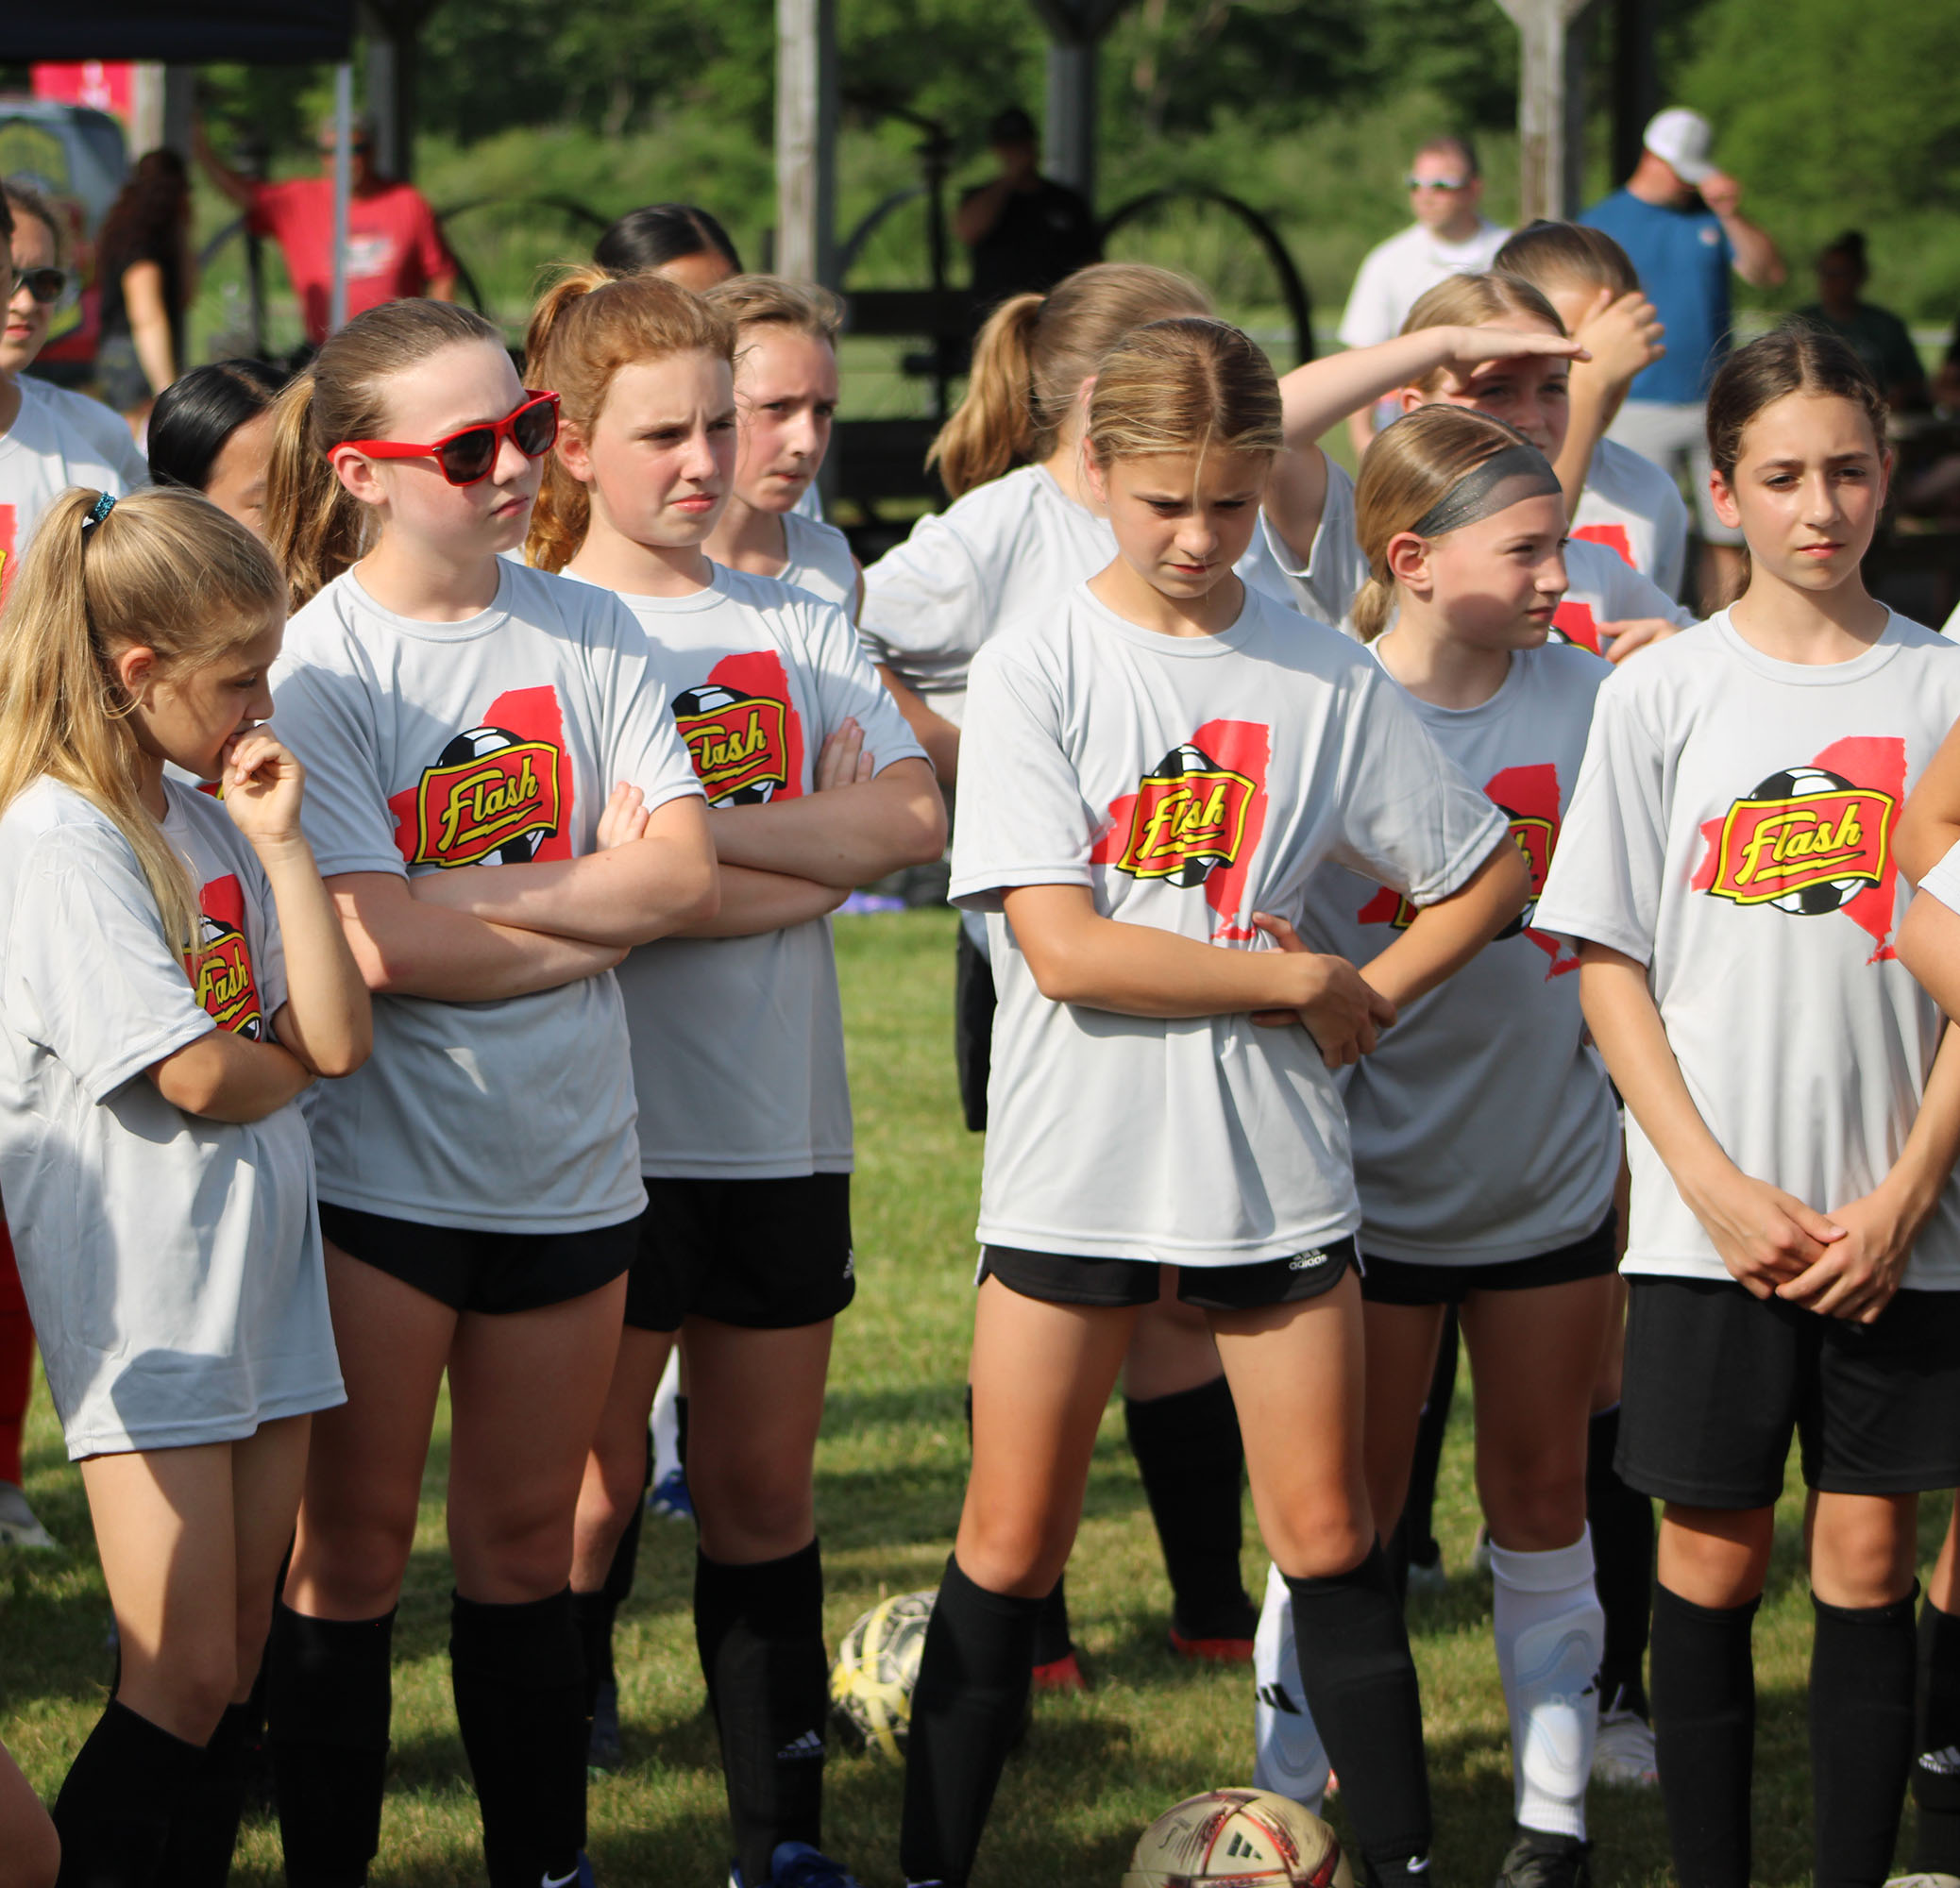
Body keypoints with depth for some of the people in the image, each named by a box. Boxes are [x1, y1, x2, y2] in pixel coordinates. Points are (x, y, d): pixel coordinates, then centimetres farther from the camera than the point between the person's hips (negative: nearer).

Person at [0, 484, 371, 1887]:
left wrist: (281, 841, -2)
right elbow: (199, 1076, -16)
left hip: (261, 1275, 8)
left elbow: (338, 1036, 3)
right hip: (141, 1289, -8)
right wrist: (292, 1065, 4)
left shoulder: (214, 826, 11)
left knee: (237, 1666, 8)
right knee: (184, 1676, -9)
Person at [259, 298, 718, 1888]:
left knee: (525, 1539, 13)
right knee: (356, 1547, 4)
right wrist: (597, 917, -10)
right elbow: (377, 946, -18)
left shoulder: (587, 630, 4)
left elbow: (682, 869, -6)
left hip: (567, 1161, 4)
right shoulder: (314, 666, -10)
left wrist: (466, 897, -15)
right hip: (378, 1167, -4)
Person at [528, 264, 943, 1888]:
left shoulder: (798, 626, 10)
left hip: (783, 1124, 4)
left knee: (765, 1491, 9)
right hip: (606, 1124, -4)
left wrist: (696, 835, -14)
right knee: (596, 1483, 1)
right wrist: (811, 867, -12)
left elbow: (912, 814, -5)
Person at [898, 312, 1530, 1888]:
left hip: (1275, 1160, 2)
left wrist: (1371, 1005, -1)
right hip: (1074, 1161, -2)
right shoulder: (1036, 670, -6)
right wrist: (1302, 979, -10)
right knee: (1011, 1548, 2)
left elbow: (1485, 872, 13)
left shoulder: (1324, 677, 2)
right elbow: (1063, 948, -15)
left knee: (1329, 1538, 6)